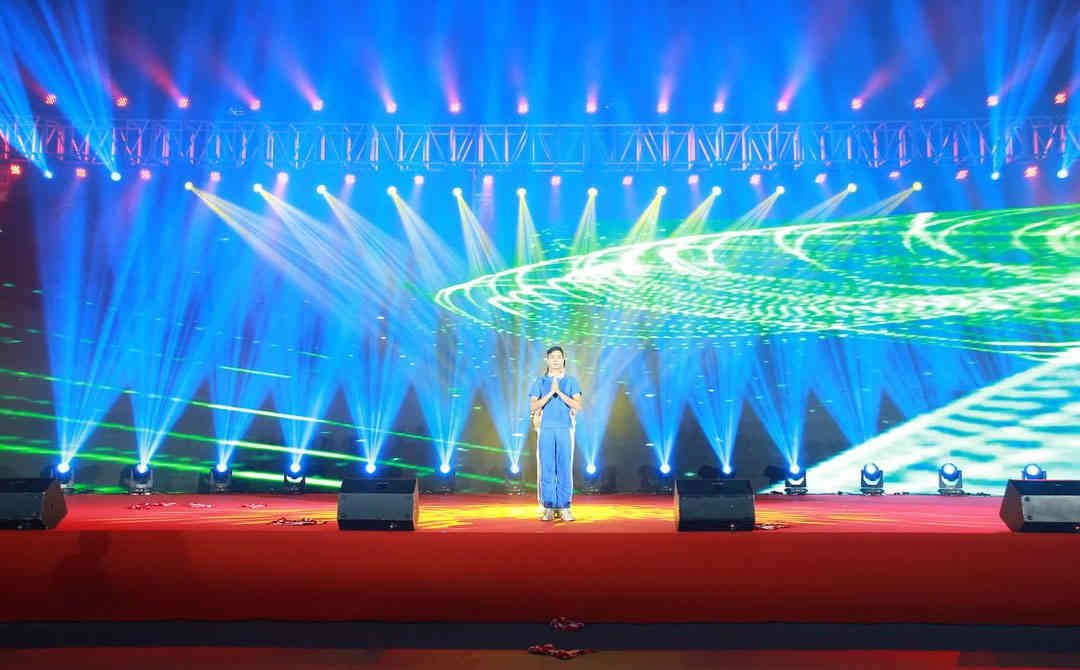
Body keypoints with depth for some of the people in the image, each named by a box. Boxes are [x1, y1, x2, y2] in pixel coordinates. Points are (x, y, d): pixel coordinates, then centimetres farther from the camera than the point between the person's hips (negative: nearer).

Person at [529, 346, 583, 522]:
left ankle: (564, 508, 4)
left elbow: (577, 405, -4)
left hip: (565, 429, 0)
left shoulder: (571, 382, 8)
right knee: (546, 469, -2)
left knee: (565, 469, -2)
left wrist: (559, 392, -13)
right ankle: (548, 509, 4)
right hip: (545, 430, 0)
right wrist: (550, 393, -13)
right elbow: (533, 406, -3)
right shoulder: (539, 382, 8)